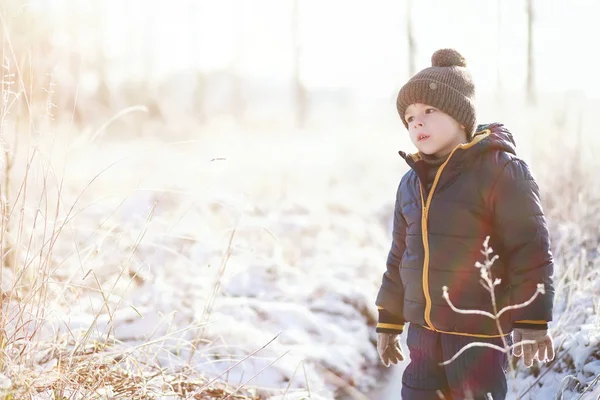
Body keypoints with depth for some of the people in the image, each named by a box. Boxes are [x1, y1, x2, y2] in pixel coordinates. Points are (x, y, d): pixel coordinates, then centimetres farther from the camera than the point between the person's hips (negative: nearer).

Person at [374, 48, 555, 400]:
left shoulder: (500, 170, -12)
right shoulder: (411, 183, 10)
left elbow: (531, 247, -13)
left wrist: (533, 320, -15)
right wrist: (389, 321, 20)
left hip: (480, 331, -7)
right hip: (423, 329, 7)